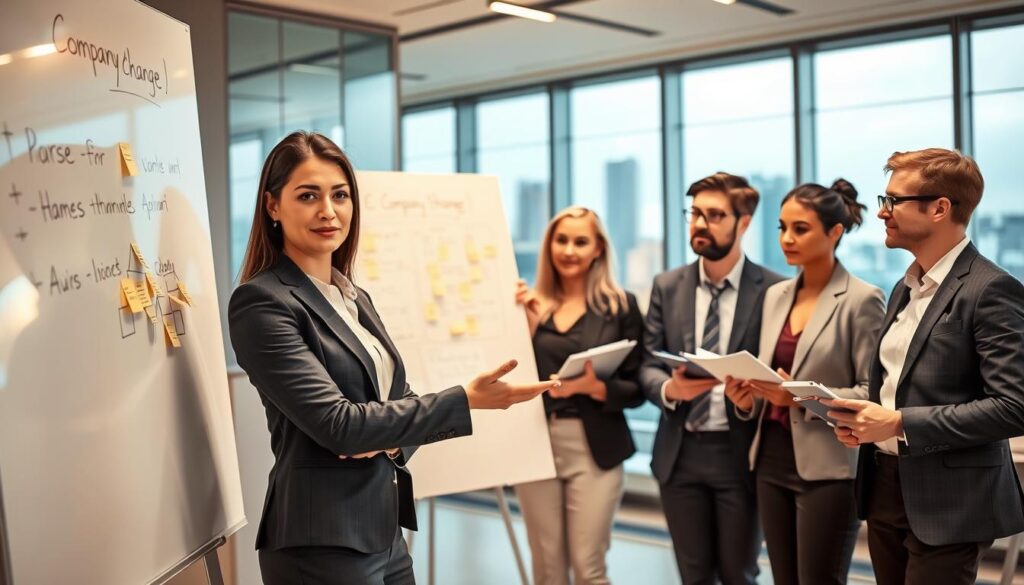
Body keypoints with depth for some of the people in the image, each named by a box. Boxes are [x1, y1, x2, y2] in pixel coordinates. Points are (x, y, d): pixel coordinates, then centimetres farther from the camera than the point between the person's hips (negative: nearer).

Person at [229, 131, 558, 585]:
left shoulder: (355, 297, 12)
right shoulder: (261, 303, -13)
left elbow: (399, 396, 14)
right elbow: (336, 423, -20)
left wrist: (394, 438, -9)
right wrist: (465, 400, -22)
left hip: (384, 531, 8)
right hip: (320, 542, -7)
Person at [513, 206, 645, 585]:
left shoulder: (620, 305, 0)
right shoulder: (532, 305, 5)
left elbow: (636, 389, -1)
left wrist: (594, 386, -19)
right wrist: (521, 321, -7)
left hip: (593, 449, -2)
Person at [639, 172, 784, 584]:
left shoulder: (773, 290, -5)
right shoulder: (666, 286, 5)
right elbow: (649, 366, 2)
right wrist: (669, 389, -19)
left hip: (739, 452, -3)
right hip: (680, 452, 3)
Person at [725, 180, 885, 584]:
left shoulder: (861, 300, -9)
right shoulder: (775, 295, 11)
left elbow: (873, 392, -12)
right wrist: (748, 397, -4)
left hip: (827, 469, -6)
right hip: (772, 463, 6)